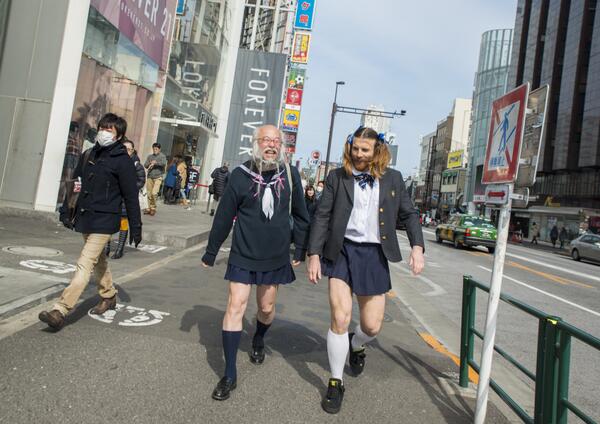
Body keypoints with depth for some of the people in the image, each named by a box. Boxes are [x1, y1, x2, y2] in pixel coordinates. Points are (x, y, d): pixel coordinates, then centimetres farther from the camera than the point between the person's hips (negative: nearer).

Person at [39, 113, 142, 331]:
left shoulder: (122, 161, -10)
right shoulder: (88, 155, 11)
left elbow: (131, 196, -9)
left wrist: (135, 227, -8)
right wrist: (66, 211, 13)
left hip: (104, 221, -8)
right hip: (85, 218, 8)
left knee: (85, 265, -11)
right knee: (98, 261, 20)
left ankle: (60, 311, -12)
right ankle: (109, 296, 38)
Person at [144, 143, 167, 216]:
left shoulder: (162, 156, 4)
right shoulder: (149, 156, 16)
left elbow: (164, 164, -15)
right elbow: (145, 165, 9)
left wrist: (155, 162, -14)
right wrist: (150, 163, -10)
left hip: (158, 177, -4)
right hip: (150, 177, 4)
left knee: (154, 193, -16)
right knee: (149, 194, 3)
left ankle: (153, 208, 0)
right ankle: (149, 208, 13)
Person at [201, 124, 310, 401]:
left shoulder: (290, 174, -4)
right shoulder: (241, 175, -8)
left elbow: (300, 214, 6)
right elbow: (223, 217, -3)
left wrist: (300, 250, 8)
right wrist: (210, 253, 2)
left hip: (276, 257, 2)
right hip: (243, 255, -2)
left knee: (266, 308, 16)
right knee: (235, 307, -4)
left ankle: (258, 340, 49)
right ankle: (230, 374, 9)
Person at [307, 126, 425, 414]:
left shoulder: (393, 178, 5)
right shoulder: (337, 177, 0)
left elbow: (409, 214, 10)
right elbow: (322, 216, -1)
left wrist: (417, 246, -5)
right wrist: (314, 254, -7)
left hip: (374, 255, 2)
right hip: (341, 251, -1)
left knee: (372, 326, 6)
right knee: (340, 319, -8)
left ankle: (356, 345, 45)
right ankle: (336, 383, 14)